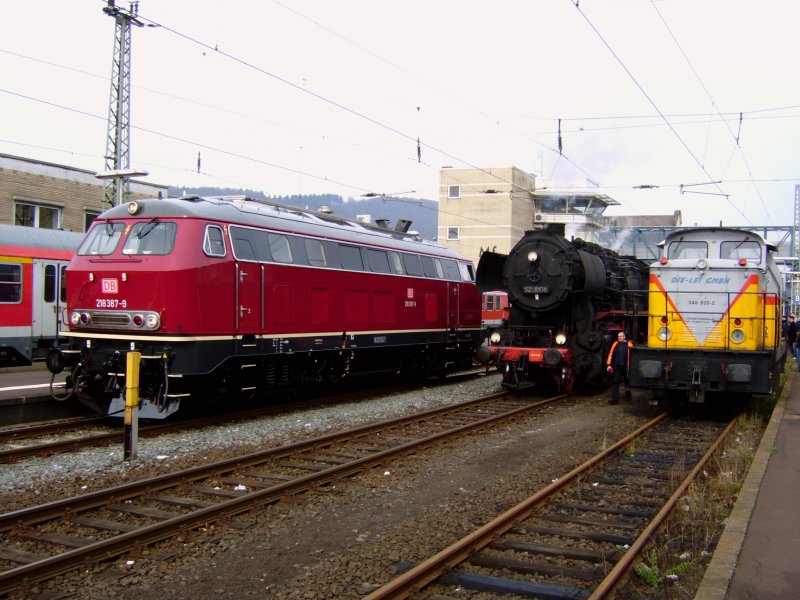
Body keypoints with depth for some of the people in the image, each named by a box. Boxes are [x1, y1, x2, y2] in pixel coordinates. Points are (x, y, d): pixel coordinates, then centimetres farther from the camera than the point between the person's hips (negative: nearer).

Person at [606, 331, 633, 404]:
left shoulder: (629, 344, -4)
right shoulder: (615, 344, 5)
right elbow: (611, 354, 3)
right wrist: (609, 365, -2)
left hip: (626, 367, -1)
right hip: (617, 367, 1)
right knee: (615, 382, -3)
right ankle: (614, 399, -3)